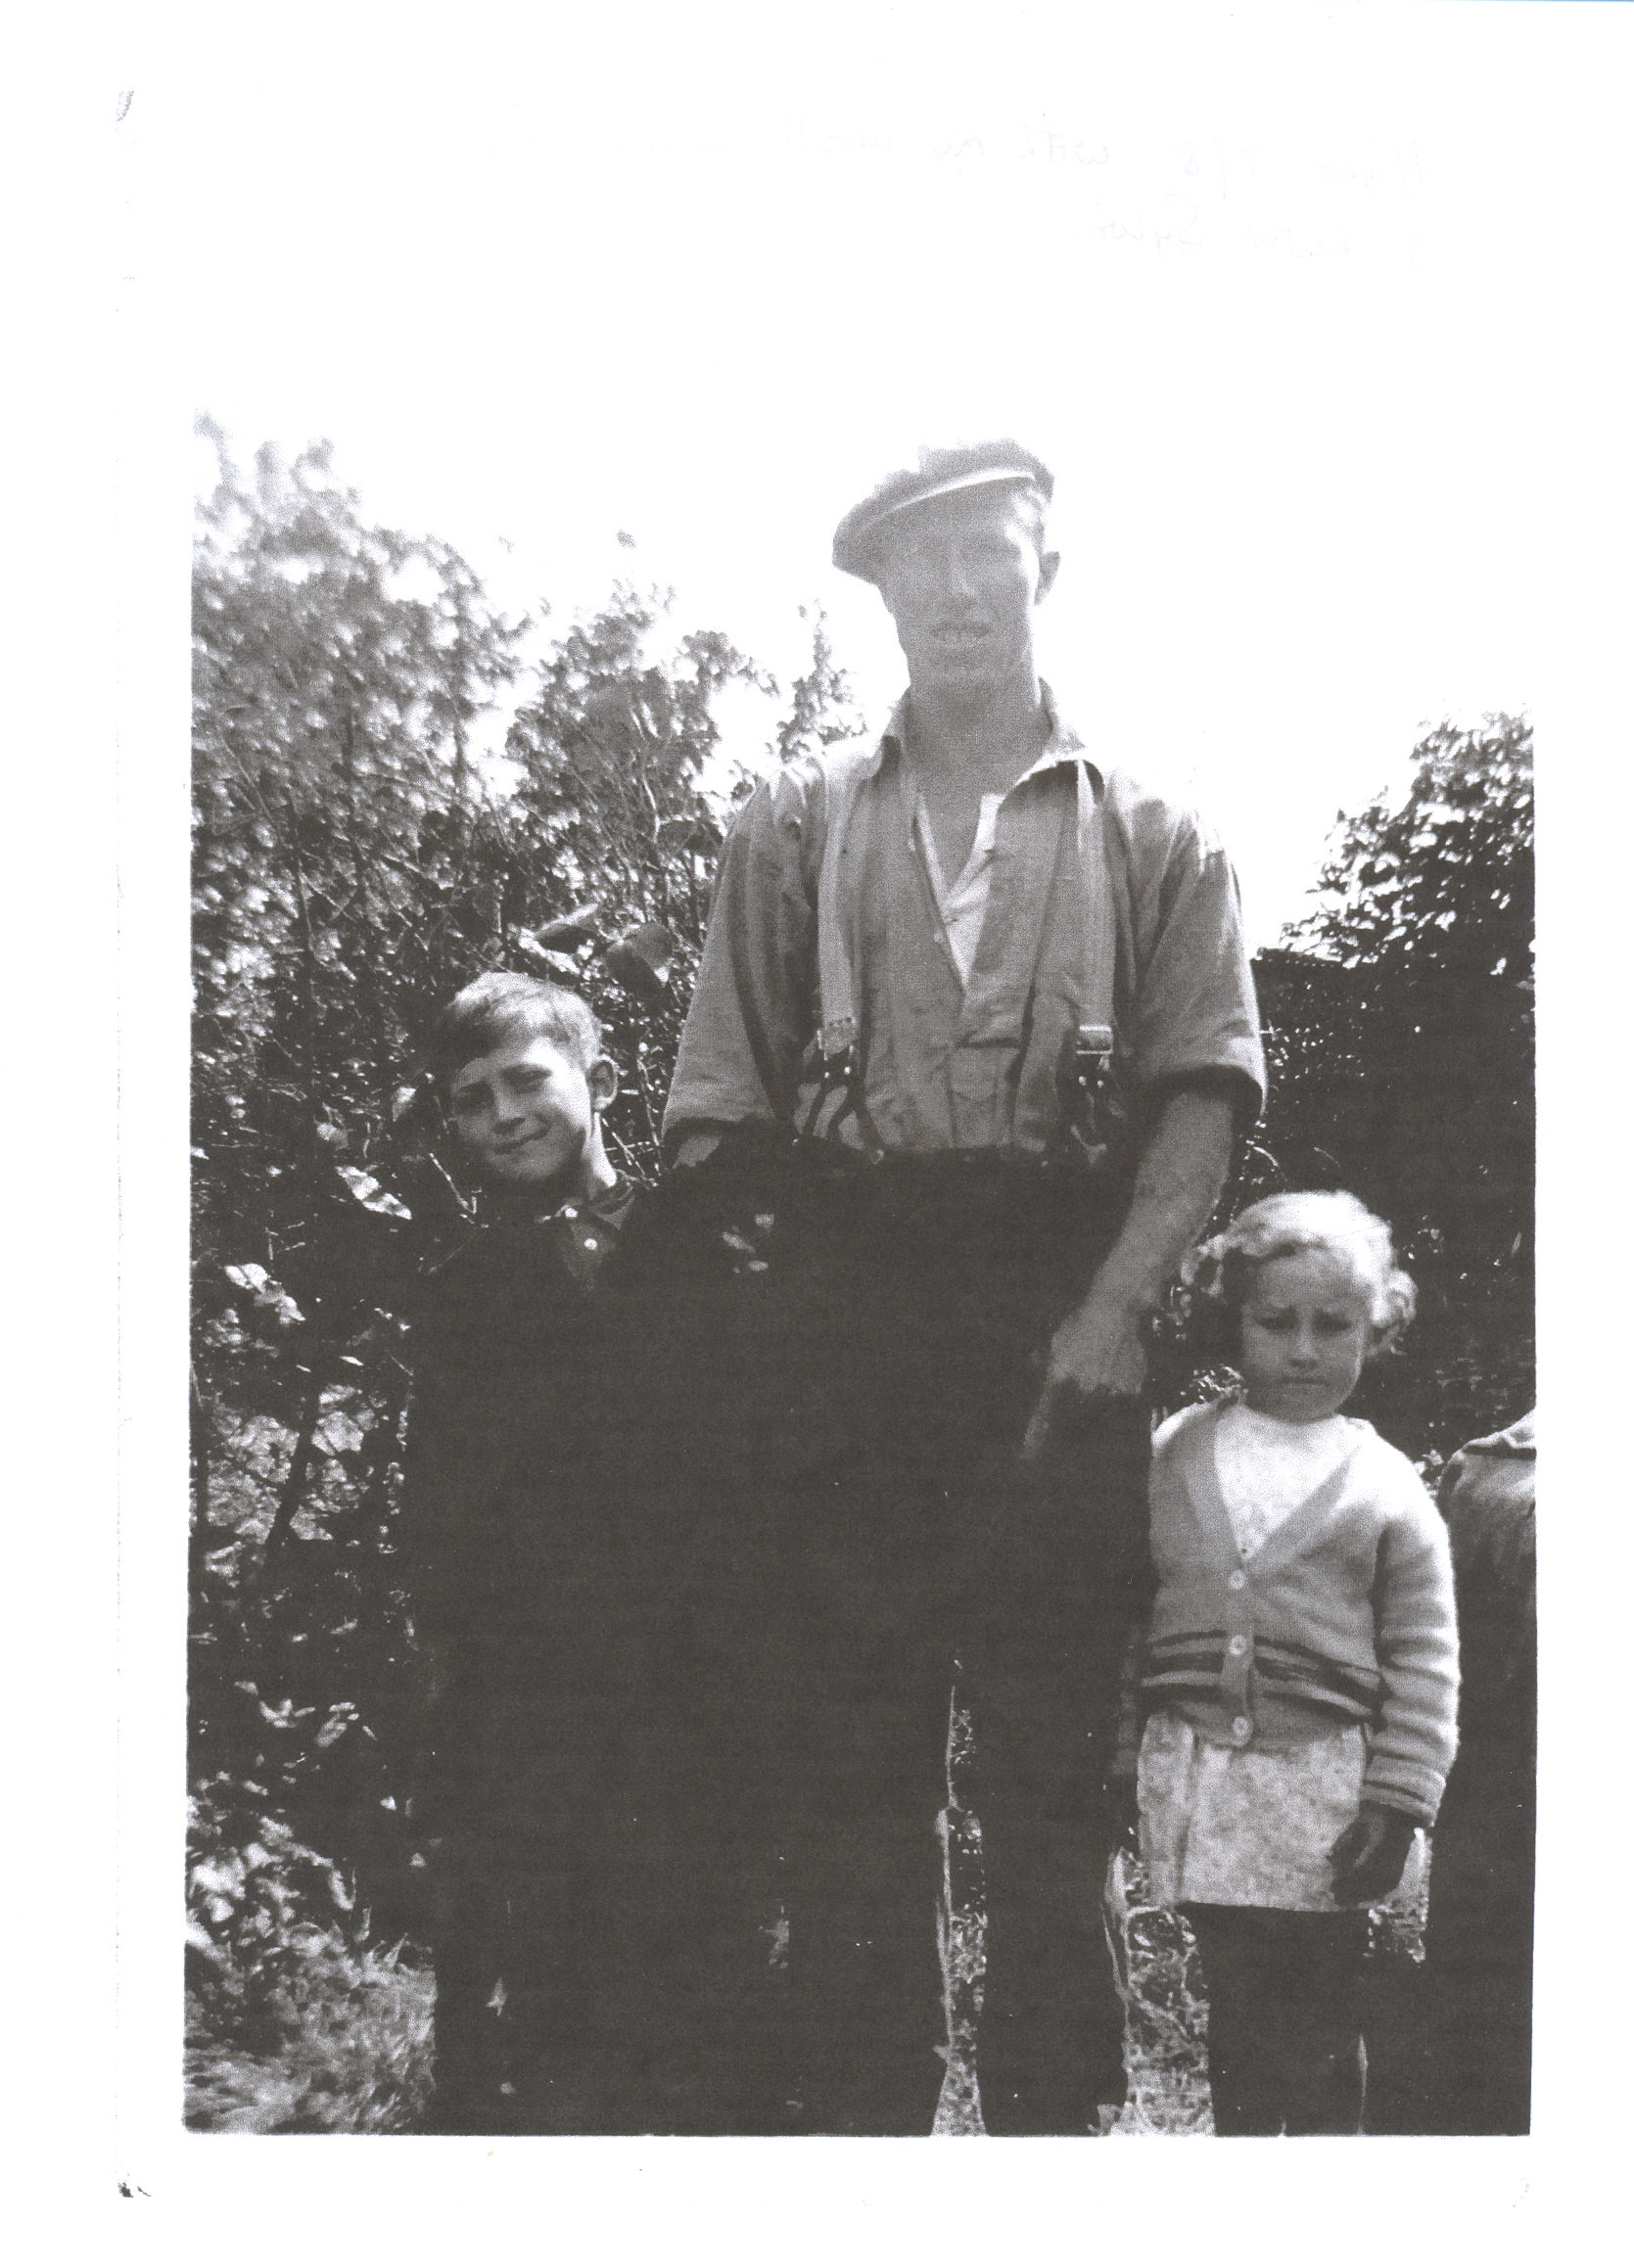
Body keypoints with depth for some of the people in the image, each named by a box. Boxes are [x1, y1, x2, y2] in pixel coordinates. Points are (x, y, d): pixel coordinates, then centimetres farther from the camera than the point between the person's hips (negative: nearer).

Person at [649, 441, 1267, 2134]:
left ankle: (1052, 2117, 8)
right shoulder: (797, 822, 16)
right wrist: (733, 1326, -5)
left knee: (1055, 1765, 1)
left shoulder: (1153, 839, 14)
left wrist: (1112, 1310, -13)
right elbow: (716, 1108, 8)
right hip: (835, 1331, 1)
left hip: (1056, 1339, 0)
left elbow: (1205, 1089, 2)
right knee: (838, 1769, 1)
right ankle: (851, 2115, 6)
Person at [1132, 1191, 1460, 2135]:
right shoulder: (1171, 1454, 5)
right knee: (1234, 2002, 11)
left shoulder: (1387, 1486, 0)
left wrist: (1398, 1804, -6)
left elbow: (1424, 1663, -1)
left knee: (1322, 2020, 7)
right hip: (1198, 1775, 2)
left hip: (1326, 1787, -2)